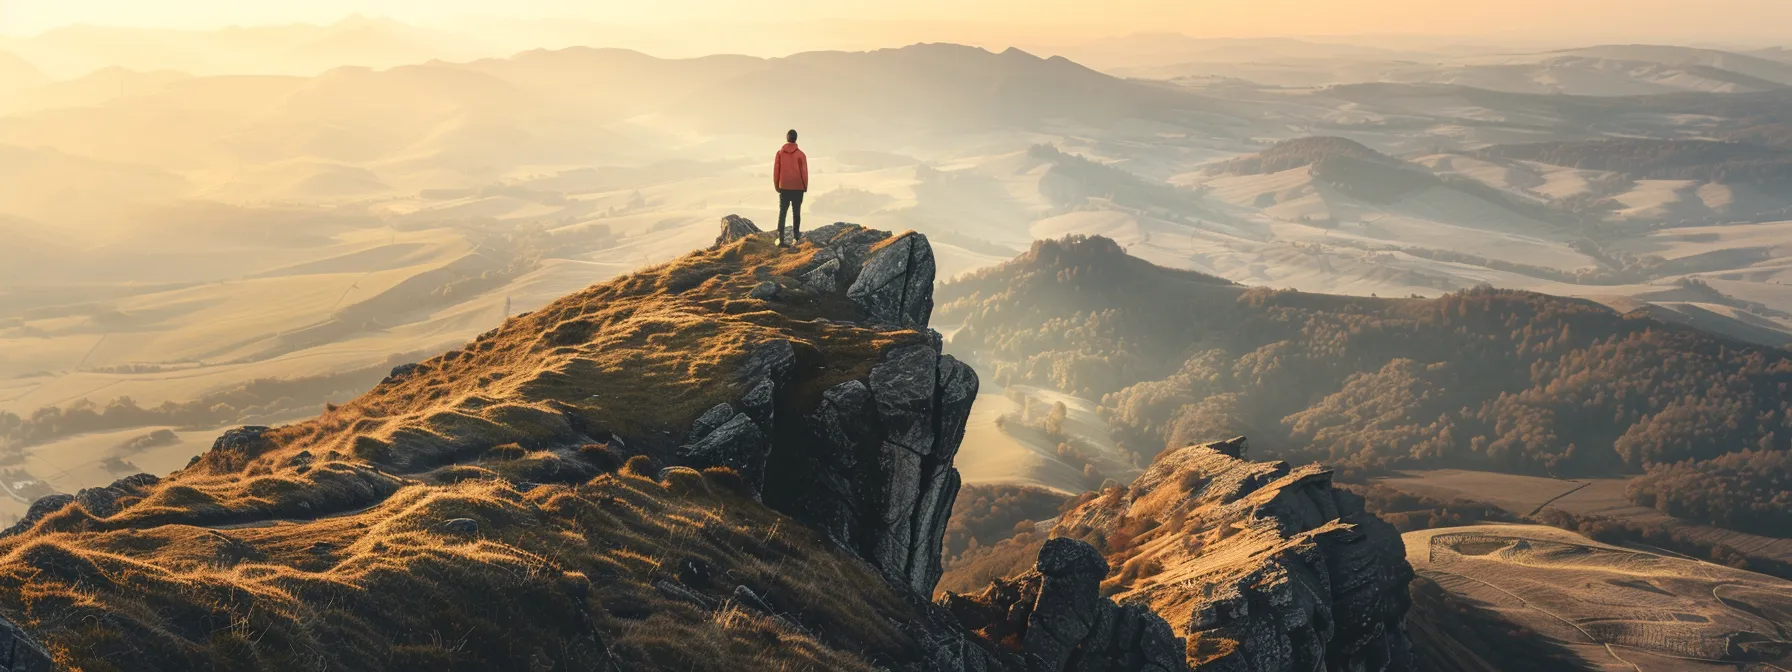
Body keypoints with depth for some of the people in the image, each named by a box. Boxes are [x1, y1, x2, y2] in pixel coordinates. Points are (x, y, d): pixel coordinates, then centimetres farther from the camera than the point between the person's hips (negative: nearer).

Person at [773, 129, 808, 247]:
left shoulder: (780, 153, -3)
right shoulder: (800, 154, -9)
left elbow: (776, 170, 0)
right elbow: (804, 171, -7)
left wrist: (776, 186, 11)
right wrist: (805, 187, 6)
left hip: (784, 188, 2)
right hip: (797, 188, -2)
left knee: (782, 212, 8)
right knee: (796, 213, 8)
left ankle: (780, 238, -1)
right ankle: (795, 237, 2)